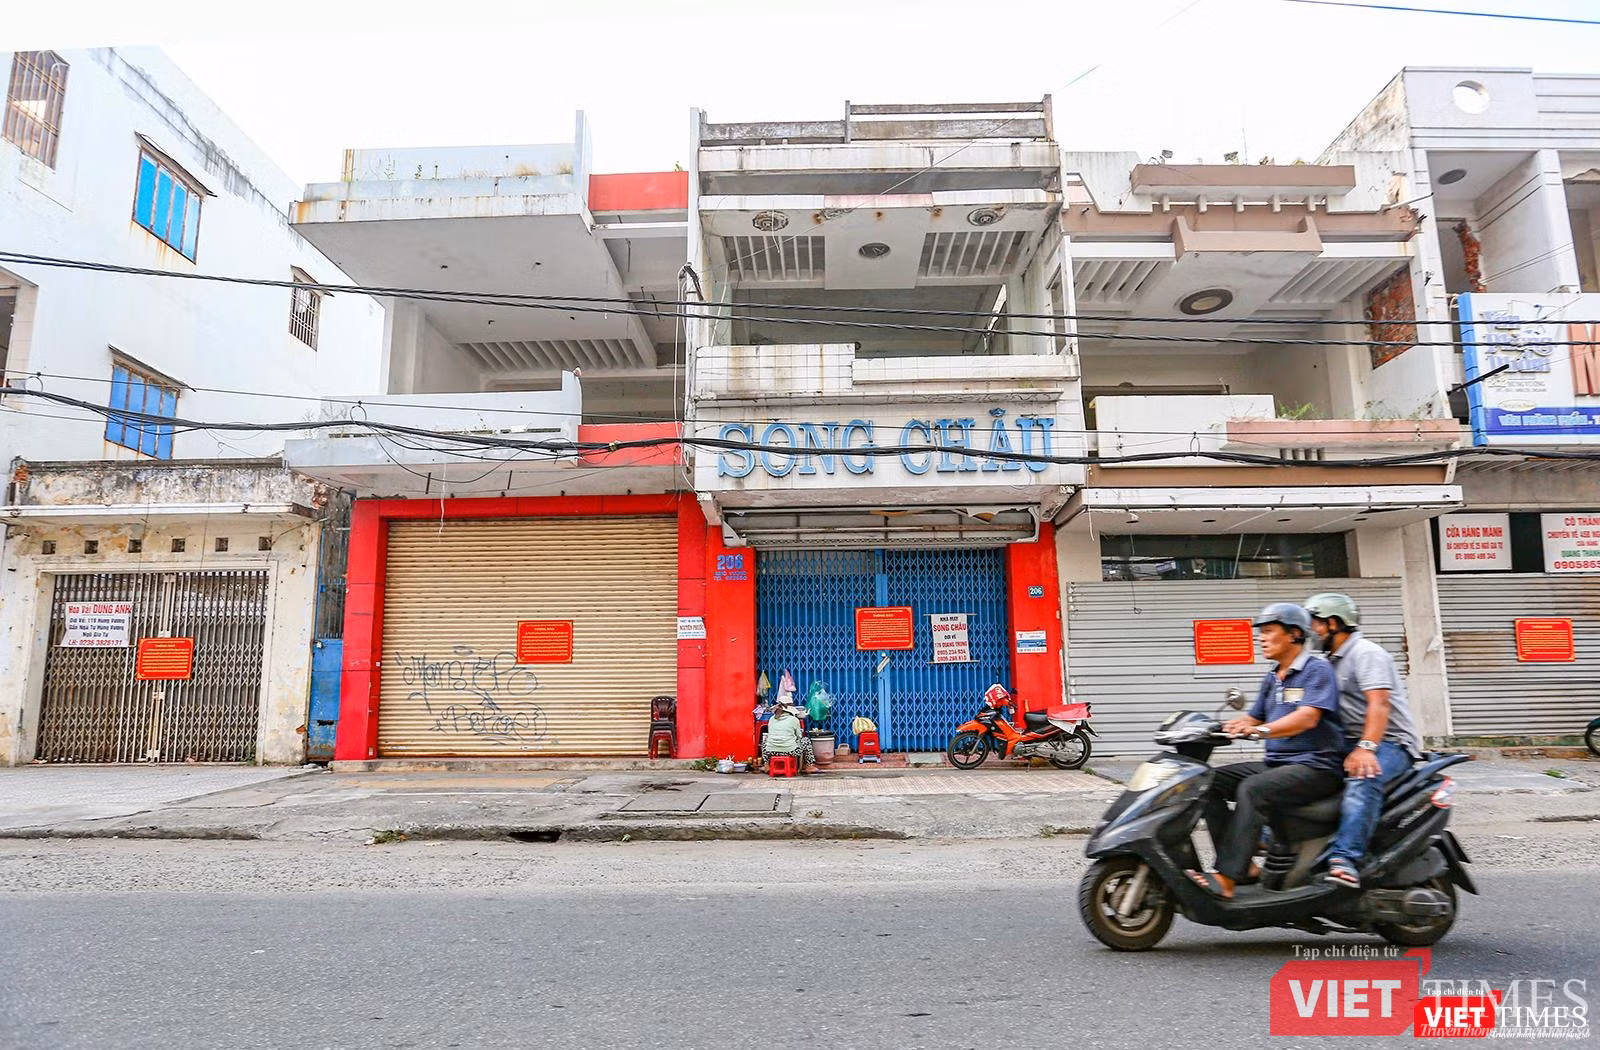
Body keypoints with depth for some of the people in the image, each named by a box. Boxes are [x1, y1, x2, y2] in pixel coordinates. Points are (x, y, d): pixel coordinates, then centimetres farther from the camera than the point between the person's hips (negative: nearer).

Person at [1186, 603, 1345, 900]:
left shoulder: (1317, 670, -6)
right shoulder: (1272, 679, 20)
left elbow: (1308, 717, -21)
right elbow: (1252, 718, 22)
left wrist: (1261, 730, -35)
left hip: (1316, 766, -9)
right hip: (1275, 763, 9)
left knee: (1252, 789, -33)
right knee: (1210, 780, -9)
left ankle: (1226, 879, -38)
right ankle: (1242, 864, -15)